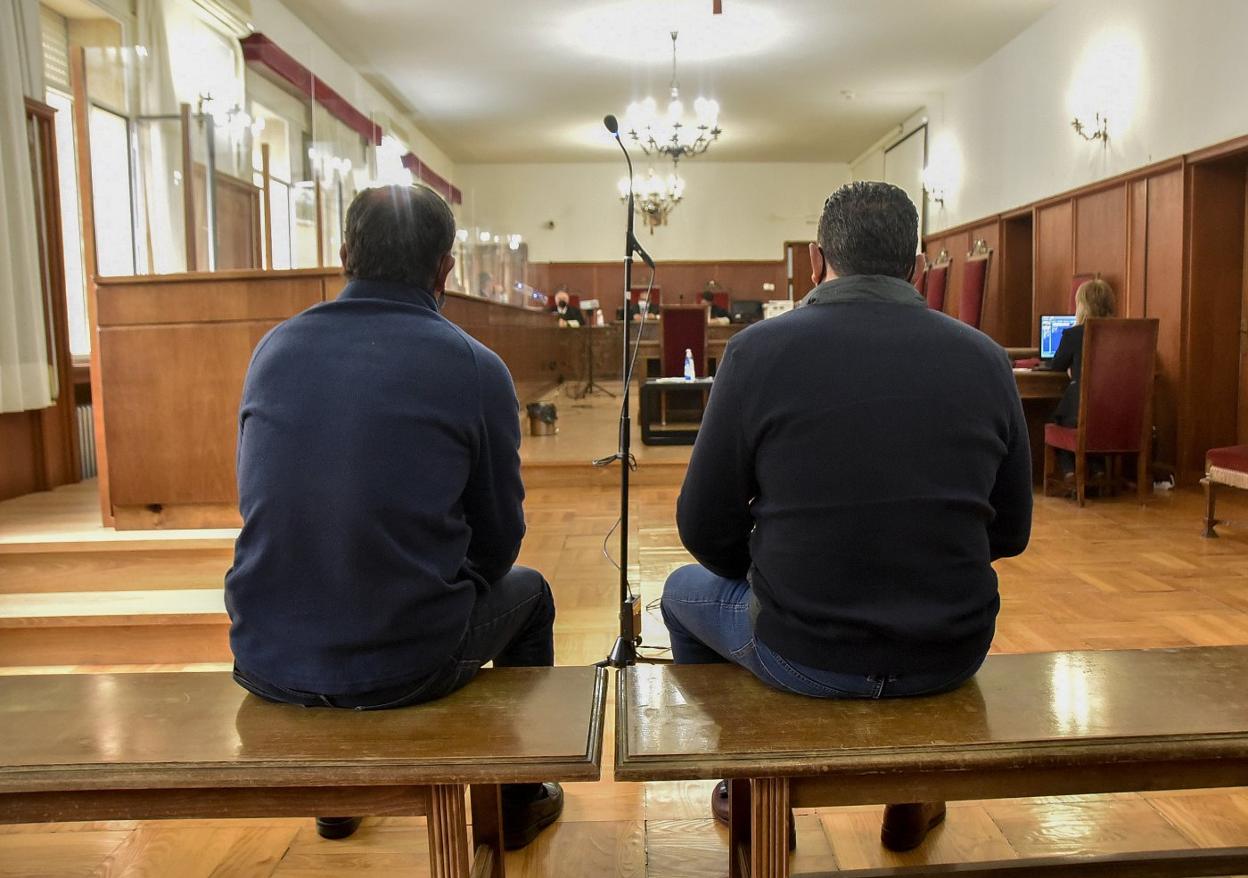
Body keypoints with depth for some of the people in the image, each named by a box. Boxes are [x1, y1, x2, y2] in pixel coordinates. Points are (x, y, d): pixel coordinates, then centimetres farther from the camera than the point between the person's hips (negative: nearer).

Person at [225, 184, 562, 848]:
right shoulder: (475, 368, -10)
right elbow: (499, 540, -3)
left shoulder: (273, 348, 1)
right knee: (527, 593, 26)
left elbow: (259, 500, 13)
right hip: (405, 667, -4)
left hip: (265, 662, 5)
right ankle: (516, 804, 41)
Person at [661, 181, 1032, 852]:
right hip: (952, 658, 4)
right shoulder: (985, 359, -3)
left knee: (685, 591, 28)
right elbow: (1009, 533, 5)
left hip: (804, 656, -3)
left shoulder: (757, 351, -13)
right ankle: (913, 799, 43)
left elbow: (706, 531, -8)